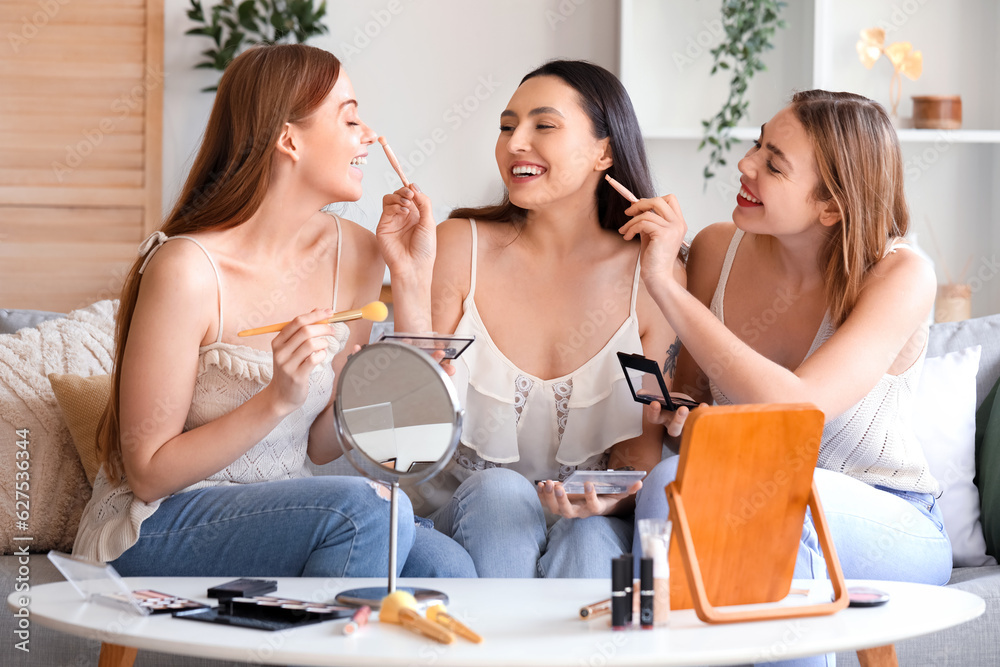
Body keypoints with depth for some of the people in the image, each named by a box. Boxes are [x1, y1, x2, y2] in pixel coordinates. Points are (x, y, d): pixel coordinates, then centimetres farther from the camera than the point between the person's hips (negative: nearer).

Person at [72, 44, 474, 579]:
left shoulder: (353, 253, 2)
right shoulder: (188, 269, -19)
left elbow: (322, 446, 2)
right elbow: (148, 473, -14)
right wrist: (278, 399, -26)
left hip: (280, 513, 6)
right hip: (156, 530, -6)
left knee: (447, 566, -24)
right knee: (366, 508, -32)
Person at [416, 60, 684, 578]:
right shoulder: (461, 247, -5)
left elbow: (641, 449, 0)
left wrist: (613, 498, -24)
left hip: (590, 524, -1)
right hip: (469, 517, 1)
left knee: (587, 541, -33)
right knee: (500, 492, -32)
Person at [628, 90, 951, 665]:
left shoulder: (901, 276, -18)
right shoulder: (719, 249, -4)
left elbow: (794, 408, -32)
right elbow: (693, 387, 14)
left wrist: (663, 281, -28)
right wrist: (679, 412, -13)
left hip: (889, 533, -4)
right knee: (669, 482, -29)